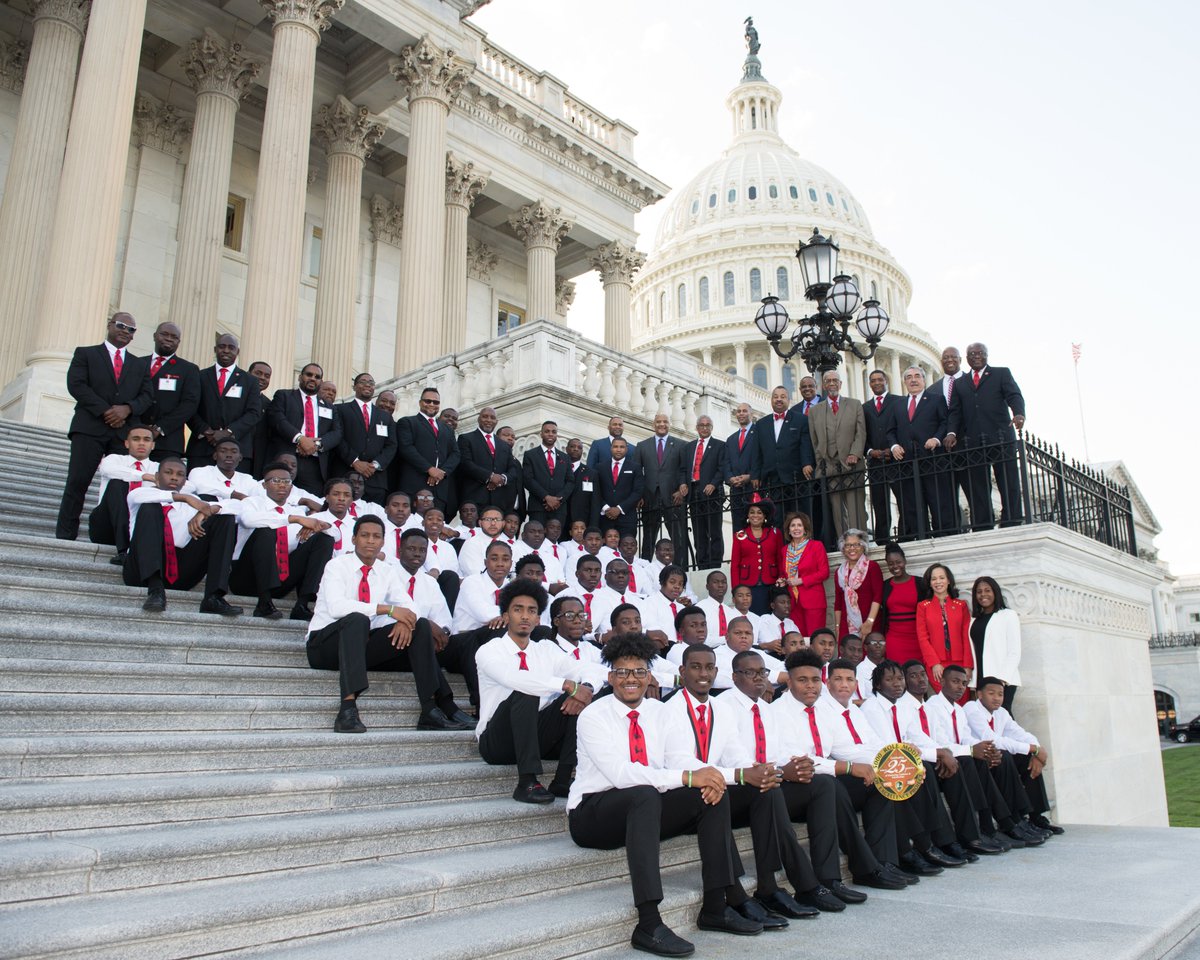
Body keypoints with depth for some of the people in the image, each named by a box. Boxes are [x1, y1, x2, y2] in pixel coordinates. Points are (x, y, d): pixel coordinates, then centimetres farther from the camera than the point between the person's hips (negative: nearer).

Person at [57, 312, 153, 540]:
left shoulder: (140, 364, 22)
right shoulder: (85, 353, 13)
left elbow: (147, 396, 11)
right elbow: (76, 385, -2)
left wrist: (127, 408, -10)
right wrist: (105, 411, -11)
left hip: (125, 431, 2)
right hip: (90, 428, -2)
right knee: (78, 482, -8)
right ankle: (65, 536, -5)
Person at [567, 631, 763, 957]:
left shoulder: (658, 712, 7)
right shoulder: (593, 717, -13)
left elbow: (681, 757, 0)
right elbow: (620, 774, -26)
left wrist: (708, 773, -25)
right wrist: (686, 777, -32)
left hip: (644, 808, 6)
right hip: (593, 814, -6)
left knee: (713, 794, -13)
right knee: (645, 795, -37)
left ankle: (715, 907, -8)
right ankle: (648, 924, -36)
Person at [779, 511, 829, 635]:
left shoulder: (816, 545, 1)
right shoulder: (784, 550, 14)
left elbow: (824, 572, -5)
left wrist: (801, 581, -11)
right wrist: (782, 581, 2)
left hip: (813, 601, -4)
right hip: (793, 602, 4)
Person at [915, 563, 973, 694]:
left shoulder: (961, 605, 9)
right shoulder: (923, 606, 7)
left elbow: (967, 637, 5)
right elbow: (922, 637, 2)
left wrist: (968, 665, -4)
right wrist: (935, 663, -8)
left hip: (959, 663, 1)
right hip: (935, 665, -1)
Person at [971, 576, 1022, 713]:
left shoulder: (1008, 615, 3)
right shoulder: (975, 620, 17)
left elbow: (1015, 651, -4)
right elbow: (973, 651, 13)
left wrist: (1004, 678, -13)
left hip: (1003, 680, -4)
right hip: (980, 680, 4)